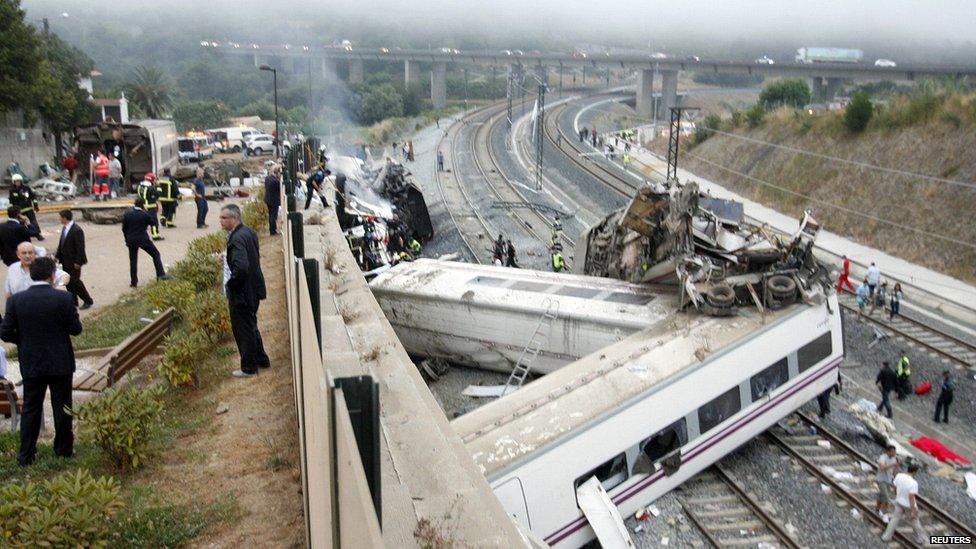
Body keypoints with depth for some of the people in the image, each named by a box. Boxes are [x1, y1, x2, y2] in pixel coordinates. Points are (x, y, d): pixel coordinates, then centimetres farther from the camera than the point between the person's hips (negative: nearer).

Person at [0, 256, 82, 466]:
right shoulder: (63, 298, -14)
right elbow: (76, 329, -9)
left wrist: (24, 340, 11)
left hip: (31, 364, 2)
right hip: (60, 362, -2)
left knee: (31, 408, 13)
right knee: (62, 407, 12)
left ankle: (26, 455, 17)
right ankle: (64, 449, 22)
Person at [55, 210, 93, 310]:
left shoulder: (77, 230, -21)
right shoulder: (64, 228, 5)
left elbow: (80, 248, -20)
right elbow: (61, 243, 15)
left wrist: (78, 262, -19)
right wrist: (57, 255, 9)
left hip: (74, 261, -9)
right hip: (65, 260, 9)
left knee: (75, 281, -3)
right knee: (68, 281, 13)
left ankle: (88, 300, 11)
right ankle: (73, 301, 25)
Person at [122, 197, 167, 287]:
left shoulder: (127, 215, 2)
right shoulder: (145, 215, -11)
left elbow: (124, 229, 7)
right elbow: (153, 222, 4)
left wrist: (127, 239, 18)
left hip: (131, 240, 4)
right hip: (143, 239, -4)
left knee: (133, 261, 13)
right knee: (156, 254, 9)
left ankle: (133, 282, 14)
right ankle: (161, 275, -2)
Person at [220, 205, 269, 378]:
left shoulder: (237, 239, -24)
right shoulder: (248, 232, 6)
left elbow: (241, 268, -34)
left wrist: (229, 286, -20)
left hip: (241, 293, -10)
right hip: (253, 288, 10)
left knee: (243, 330, 4)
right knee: (251, 326, 23)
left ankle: (249, 368, 17)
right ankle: (261, 360, 36)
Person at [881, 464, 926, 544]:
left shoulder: (898, 476, -11)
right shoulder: (913, 483, -28)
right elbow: (911, 498, -29)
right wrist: (913, 511, -23)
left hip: (899, 502, 4)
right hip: (909, 505, -4)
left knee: (895, 519, 14)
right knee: (915, 520, 16)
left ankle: (886, 537, 15)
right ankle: (922, 539, 31)